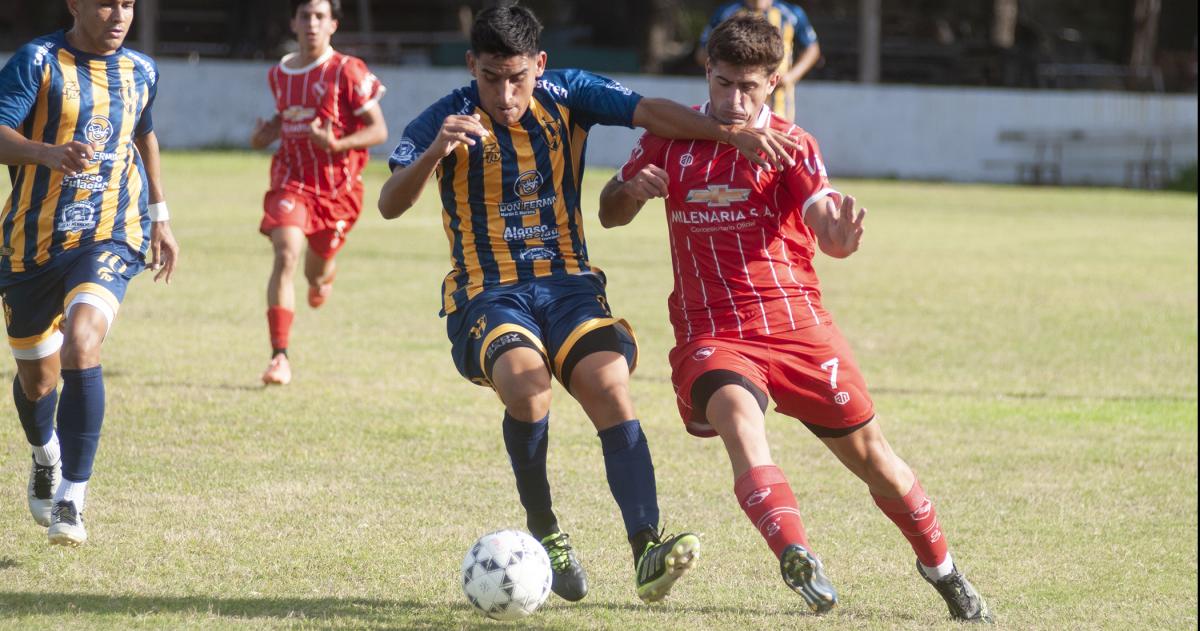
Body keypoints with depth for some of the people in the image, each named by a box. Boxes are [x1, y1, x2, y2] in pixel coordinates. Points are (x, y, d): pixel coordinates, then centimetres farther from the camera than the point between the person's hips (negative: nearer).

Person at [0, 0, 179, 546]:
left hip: (109, 236, 0)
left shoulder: (140, 72, 7)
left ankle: (71, 500, -24)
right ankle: (45, 456, 48)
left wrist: (160, 218, 29)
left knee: (82, 342, -26)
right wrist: (48, 153, -38)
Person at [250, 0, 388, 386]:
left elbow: (378, 130, -9)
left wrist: (336, 144, -26)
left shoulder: (347, 72, -10)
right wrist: (265, 135, 3)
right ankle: (280, 359, -24)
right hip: (291, 182, 2)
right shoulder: (279, 75, 6)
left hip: (338, 187, -2)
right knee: (286, 254, -21)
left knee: (316, 270, 12)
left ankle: (324, 274, 56)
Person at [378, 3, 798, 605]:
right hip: (486, 294, -2)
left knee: (610, 387, -25)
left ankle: (647, 552, -31)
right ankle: (543, 531, -10)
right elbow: (390, 205, -18)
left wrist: (731, 133, -25)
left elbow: (650, 112, -10)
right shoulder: (446, 121, -6)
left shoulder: (566, 96, 2)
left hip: (568, 284, 2)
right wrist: (434, 152, -37)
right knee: (526, 384, -32)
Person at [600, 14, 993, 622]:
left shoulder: (790, 143, -1)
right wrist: (632, 189, -11)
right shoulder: (671, 137, 5)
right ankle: (798, 562, -47)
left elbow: (823, 220, -17)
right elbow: (609, 214, 13)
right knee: (737, 416, -33)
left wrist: (841, 236, -43)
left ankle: (941, 567, 30)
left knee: (869, 454, 6)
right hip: (710, 331, 0)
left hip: (795, 322, 0)